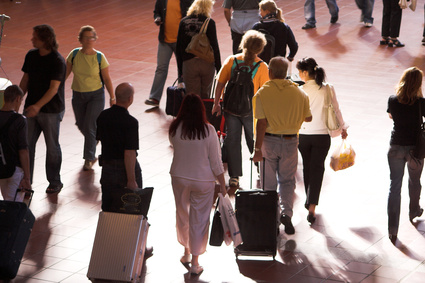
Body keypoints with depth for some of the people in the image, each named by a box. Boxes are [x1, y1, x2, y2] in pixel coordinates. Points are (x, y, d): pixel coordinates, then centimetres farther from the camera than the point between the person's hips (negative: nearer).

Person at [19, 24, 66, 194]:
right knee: (27, 144, 5)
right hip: (32, 108, 6)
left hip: (51, 110, -6)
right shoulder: (31, 56, 3)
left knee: (52, 147, 7)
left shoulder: (57, 61, -17)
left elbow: (54, 88, -21)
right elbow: (25, 80, 11)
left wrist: (38, 106, -30)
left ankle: (55, 183, 21)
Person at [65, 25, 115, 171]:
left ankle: (89, 158, 7)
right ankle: (95, 138, 46)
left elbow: (106, 79, -5)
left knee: (89, 126, -7)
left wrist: (112, 97, -6)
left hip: (96, 95, -3)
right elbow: (65, 73, 3)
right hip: (78, 95, 3)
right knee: (82, 126, 12)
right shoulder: (74, 54, -6)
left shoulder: (99, 57, -11)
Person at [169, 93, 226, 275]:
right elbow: (216, 161, -12)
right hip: (203, 180, -2)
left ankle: (186, 252, 37)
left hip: (179, 178, 2)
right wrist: (222, 185, -3)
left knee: (182, 215, 22)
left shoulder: (175, 128, -11)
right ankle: (195, 262, 14)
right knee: (199, 219, 8)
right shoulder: (208, 130, -17)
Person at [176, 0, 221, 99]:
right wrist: (219, 69, -1)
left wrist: (180, 70, 11)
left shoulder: (184, 22, 2)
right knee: (205, 96, 14)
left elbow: (179, 49, 4)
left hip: (189, 64, 1)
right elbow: (215, 47, -8)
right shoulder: (209, 23, -6)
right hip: (207, 64, -1)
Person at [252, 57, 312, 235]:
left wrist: (257, 149, -12)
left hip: (269, 141, -2)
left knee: (269, 182, 12)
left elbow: (261, 123, -16)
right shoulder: (299, 93, -3)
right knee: (287, 180, 14)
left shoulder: (262, 93, -12)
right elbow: (308, 118, 7)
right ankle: (286, 212, -5)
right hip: (290, 141, 2)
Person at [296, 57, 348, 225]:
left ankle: (309, 201, 31)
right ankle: (312, 207, -10)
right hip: (322, 135, 0)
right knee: (317, 169, 2)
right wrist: (342, 128, 17)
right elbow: (336, 110, 2)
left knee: (307, 168, 18)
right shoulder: (328, 89, -6)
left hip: (303, 135, 0)